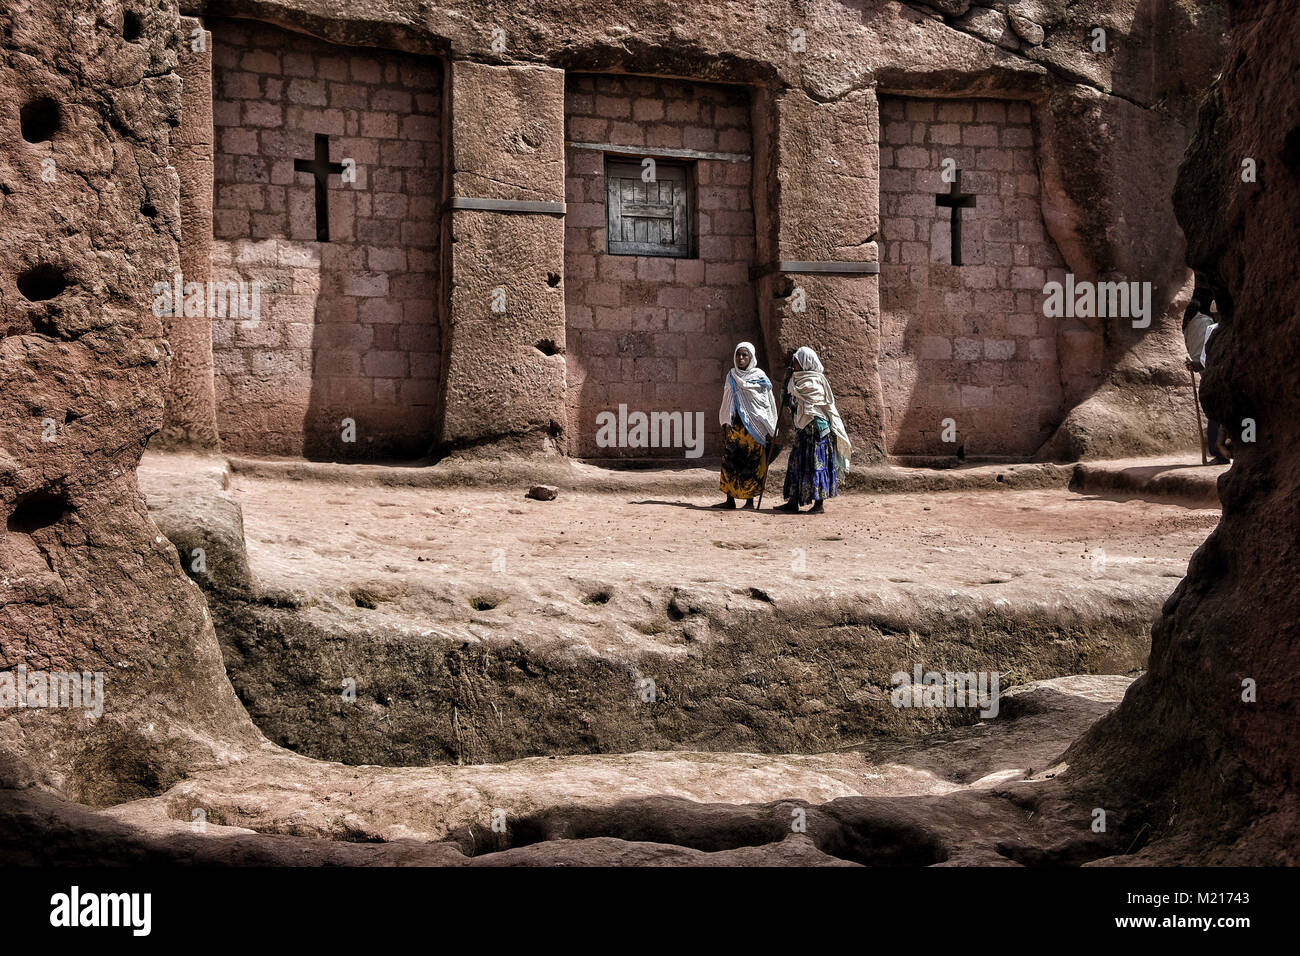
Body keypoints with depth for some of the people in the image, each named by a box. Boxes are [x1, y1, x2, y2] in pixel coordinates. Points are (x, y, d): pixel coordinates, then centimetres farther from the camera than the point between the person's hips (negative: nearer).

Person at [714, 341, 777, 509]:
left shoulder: (759, 377, 0)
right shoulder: (731, 376, 11)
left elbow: (768, 404, 1)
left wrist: (769, 431, -4)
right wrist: (725, 424, 10)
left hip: (754, 428, -3)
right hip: (735, 426, 4)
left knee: (752, 464, -3)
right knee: (730, 461, 0)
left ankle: (750, 500, 4)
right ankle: (730, 499, 6)